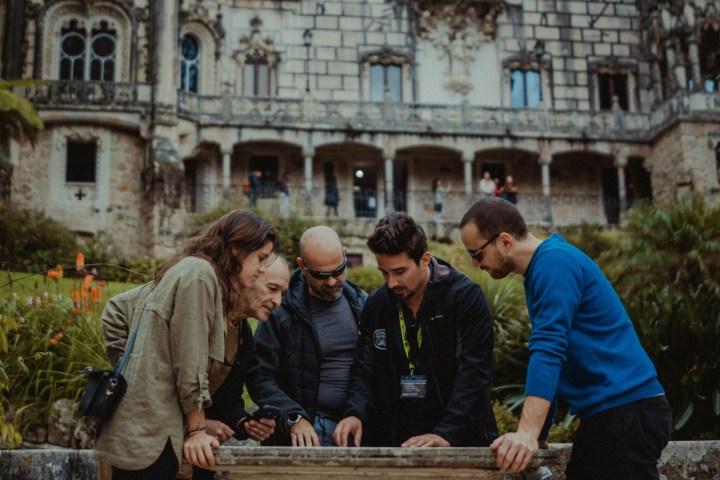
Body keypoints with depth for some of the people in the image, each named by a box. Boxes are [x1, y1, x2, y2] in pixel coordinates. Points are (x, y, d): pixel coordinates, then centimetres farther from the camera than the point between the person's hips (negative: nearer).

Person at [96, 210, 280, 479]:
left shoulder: (185, 270, 16)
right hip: (150, 431, -10)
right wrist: (197, 429, -10)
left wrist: (133, 368, 15)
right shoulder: (201, 273, -13)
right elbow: (189, 362, -16)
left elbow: (116, 310, 19)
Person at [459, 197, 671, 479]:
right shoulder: (543, 267, 17)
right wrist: (535, 435, 21)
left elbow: (548, 350, -26)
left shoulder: (554, 261, -14)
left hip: (627, 412, -10)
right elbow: (549, 351, 22)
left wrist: (527, 432, -32)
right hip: (605, 414, 10)